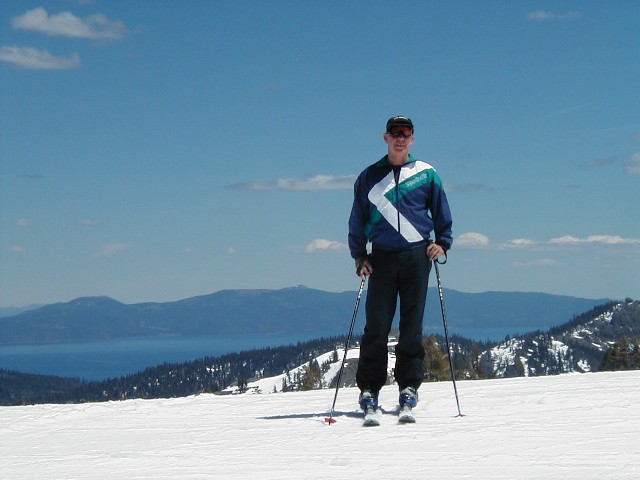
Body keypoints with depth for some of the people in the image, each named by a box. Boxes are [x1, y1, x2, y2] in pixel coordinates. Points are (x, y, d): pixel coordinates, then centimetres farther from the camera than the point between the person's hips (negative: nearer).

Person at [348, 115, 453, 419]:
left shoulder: (427, 174, 9)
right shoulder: (369, 177, 11)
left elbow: (442, 214, 16)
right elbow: (357, 221, 13)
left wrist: (442, 243, 2)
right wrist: (359, 255, 3)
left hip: (417, 256, 0)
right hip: (381, 258, 0)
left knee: (412, 325, 1)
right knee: (376, 326, -4)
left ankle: (409, 385, 7)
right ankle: (369, 388, 0)